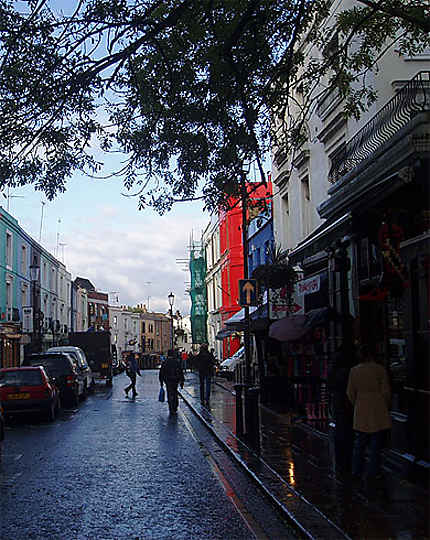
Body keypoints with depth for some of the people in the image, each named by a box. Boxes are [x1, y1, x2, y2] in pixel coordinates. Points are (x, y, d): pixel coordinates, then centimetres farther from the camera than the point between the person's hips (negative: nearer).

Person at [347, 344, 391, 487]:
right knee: (375, 445, 3)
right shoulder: (380, 369, -10)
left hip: (361, 412, 4)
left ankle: (356, 473, 19)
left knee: (359, 443, 14)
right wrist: (386, 406, 9)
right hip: (378, 412, -4)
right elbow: (386, 392, -7)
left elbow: (350, 393, 5)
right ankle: (371, 475, 6)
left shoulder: (354, 371, 1)